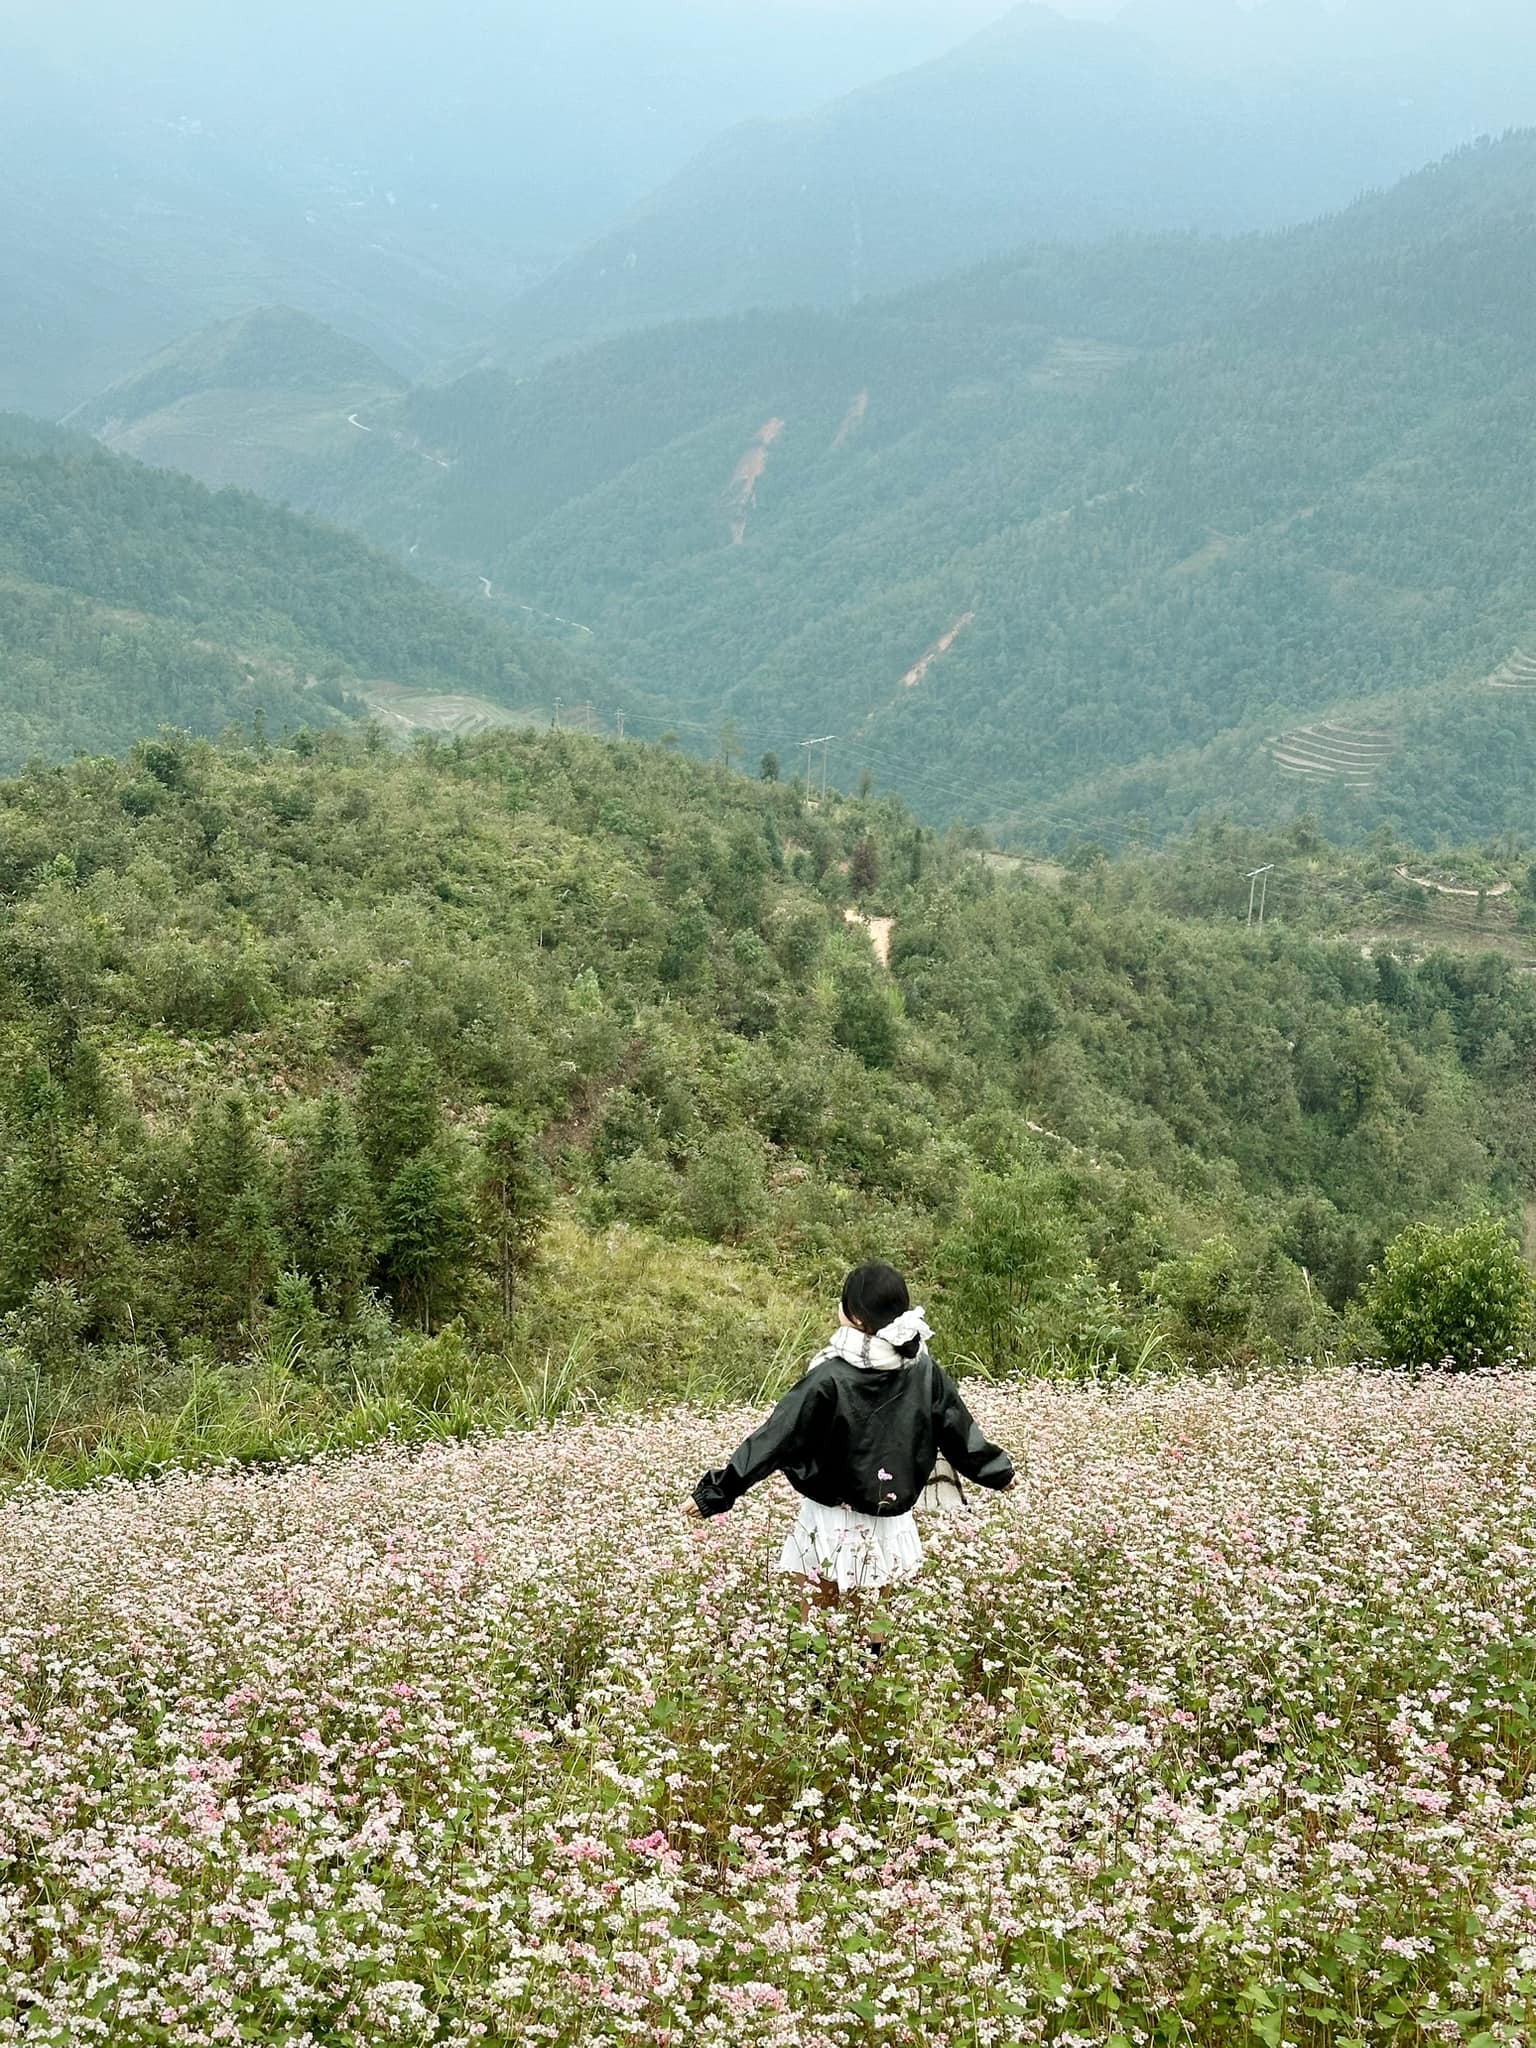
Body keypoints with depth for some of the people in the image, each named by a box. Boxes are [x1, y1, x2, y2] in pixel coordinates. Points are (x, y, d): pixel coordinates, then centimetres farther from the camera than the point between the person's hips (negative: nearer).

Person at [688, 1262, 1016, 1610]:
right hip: (890, 1526, 5)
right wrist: (998, 1471, 24)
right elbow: (959, 1428, 6)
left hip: (836, 1525, -4)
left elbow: (778, 1437, -19)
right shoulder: (923, 1370, -7)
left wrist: (718, 1491, -13)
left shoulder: (830, 1378, -21)